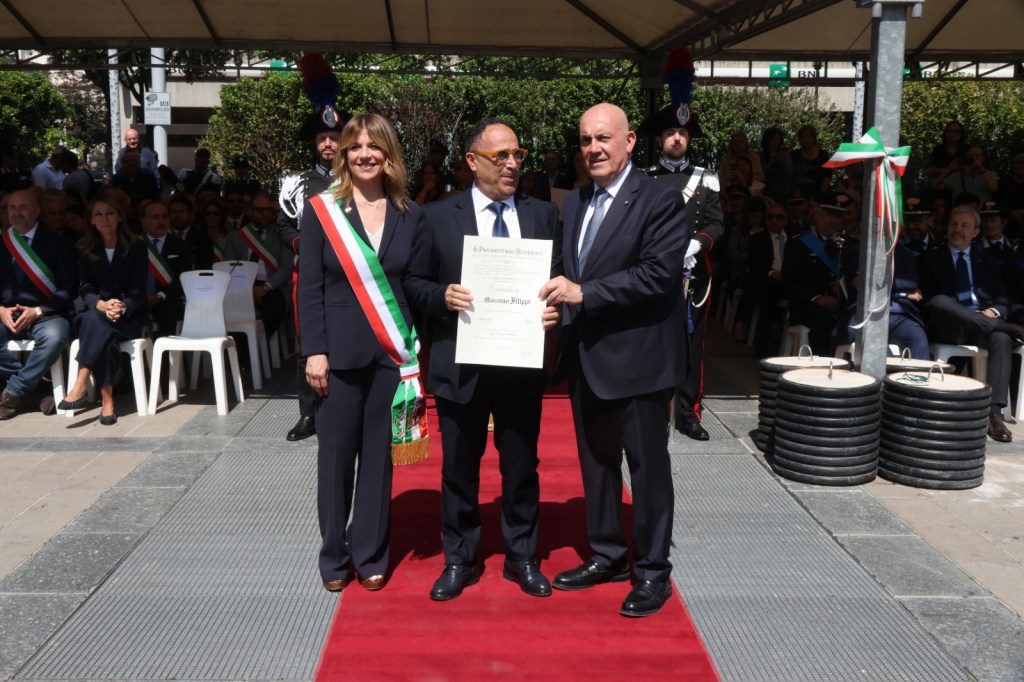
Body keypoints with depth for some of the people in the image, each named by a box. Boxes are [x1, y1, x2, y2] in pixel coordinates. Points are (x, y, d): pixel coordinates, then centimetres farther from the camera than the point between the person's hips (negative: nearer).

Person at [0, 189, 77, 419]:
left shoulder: (55, 242, 2)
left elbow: (69, 288, -5)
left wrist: (37, 311, -17)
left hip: (46, 315, -3)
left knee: (55, 337, -37)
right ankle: (34, 386, -12)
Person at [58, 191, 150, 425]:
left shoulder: (136, 247, -1)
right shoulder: (85, 249, 7)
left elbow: (138, 291, -7)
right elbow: (85, 290, -3)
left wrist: (121, 307, -29)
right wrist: (102, 304, -26)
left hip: (131, 316, -2)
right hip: (96, 313, 2)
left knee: (95, 320, -36)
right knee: (101, 330, -36)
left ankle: (81, 387, -41)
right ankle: (106, 400, -39)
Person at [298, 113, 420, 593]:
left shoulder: (409, 215, 6)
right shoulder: (321, 210, 0)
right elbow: (309, 288, -3)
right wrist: (314, 351, -10)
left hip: (392, 353, 2)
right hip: (339, 353, -1)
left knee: (379, 455, 8)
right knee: (336, 456, 7)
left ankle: (371, 555, 21)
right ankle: (335, 557, 22)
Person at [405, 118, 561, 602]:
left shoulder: (543, 215, 5)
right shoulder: (438, 217, 0)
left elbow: (558, 279, 9)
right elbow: (414, 283, 3)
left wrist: (554, 311, -11)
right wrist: (443, 295, -17)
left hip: (522, 362, 1)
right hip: (460, 364, -1)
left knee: (521, 466, 12)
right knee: (459, 468, 11)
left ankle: (522, 557, 29)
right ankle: (459, 560, 28)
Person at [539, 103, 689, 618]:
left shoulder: (661, 201, -11)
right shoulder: (575, 202, 12)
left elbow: (658, 273, -22)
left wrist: (584, 293, -25)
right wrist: (557, 298, -3)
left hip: (637, 358, -7)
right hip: (585, 358, 7)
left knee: (648, 467, 4)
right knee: (595, 462, 17)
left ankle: (653, 571, 19)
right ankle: (606, 556, 34)